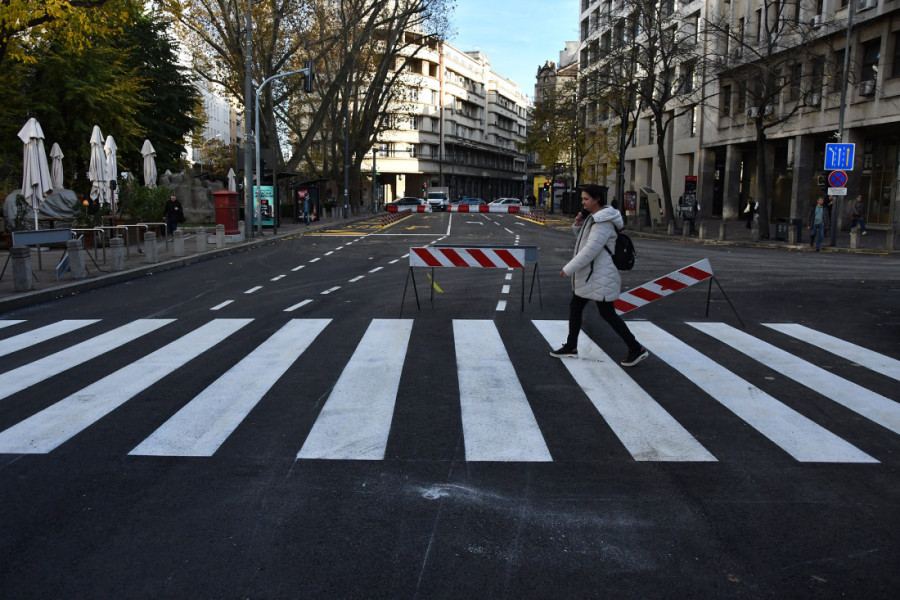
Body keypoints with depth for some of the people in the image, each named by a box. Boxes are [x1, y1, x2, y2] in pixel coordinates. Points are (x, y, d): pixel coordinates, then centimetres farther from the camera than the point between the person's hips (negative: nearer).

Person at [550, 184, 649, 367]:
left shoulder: (603, 222, -20)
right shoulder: (593, 216, 12)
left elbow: (591, 249, -26)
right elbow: (583, 239, 21)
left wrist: (569, 269, -23)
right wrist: (578, 225, 0)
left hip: (600, 277, -10)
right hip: (589, 275, 10)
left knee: (607, 313, -3)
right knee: (575, 306, 14)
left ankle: (636, 349, 7)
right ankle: (571, 346, 26)